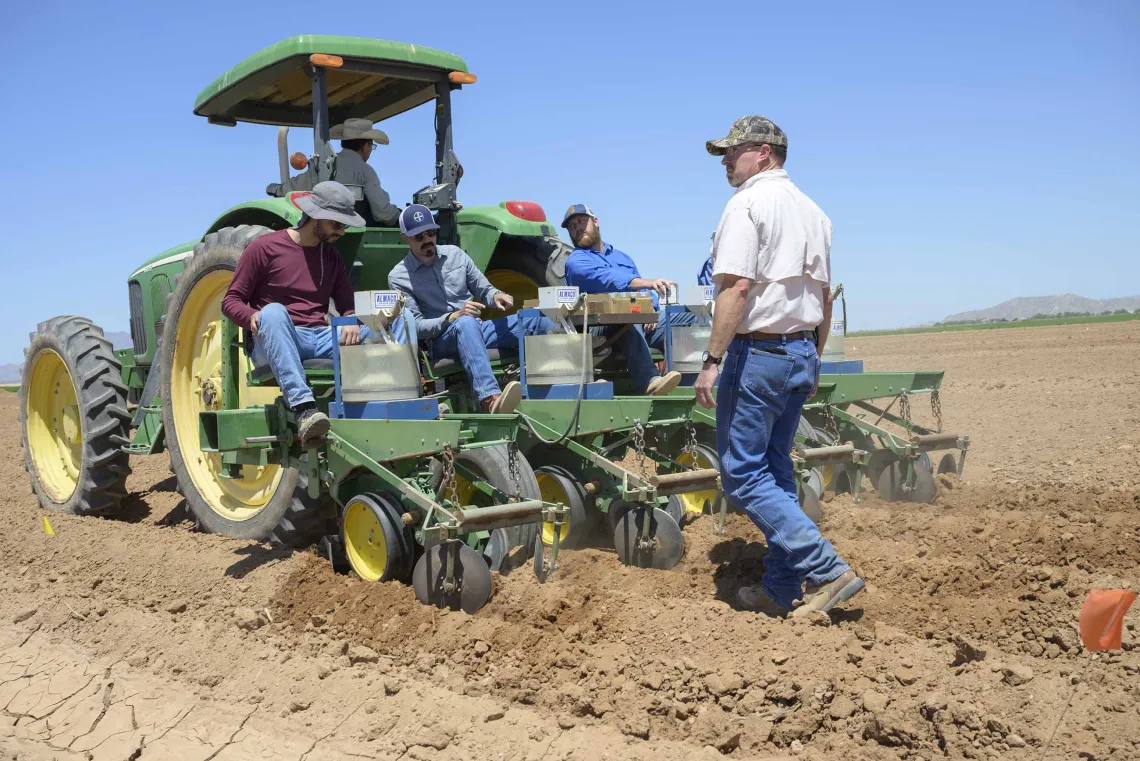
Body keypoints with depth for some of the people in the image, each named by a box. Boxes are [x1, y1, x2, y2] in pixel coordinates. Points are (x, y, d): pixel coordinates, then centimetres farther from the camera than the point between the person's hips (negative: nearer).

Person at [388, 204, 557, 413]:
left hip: (477, 330, 5)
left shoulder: (455, 254, 12)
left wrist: (496, 295, -7)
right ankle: (490, 399, -63)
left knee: (537, 319, -16)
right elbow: (415, 327, -7)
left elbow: (483, 289, 17)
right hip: (441, 342, -5)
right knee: (466, 323, -42)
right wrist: (453, 317, -22)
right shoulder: (399, 277, 0)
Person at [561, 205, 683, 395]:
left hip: (644, 324, 8)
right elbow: (607, 279, -18)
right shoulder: (576, 262, 3)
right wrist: (649, 282, -33)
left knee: (692, 320, -6)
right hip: (604, 329, -8)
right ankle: (649, 381, -59)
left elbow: (645, 291, 27)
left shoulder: (621, 256, 30)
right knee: (626, 321, -41)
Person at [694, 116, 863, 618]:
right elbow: (823, 296, 18)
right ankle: (782, 589, 17)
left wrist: (712, 360, -19)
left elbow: (737, 286, -20)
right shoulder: (812, 210, 16)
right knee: (776, 469, 14)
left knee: (743, 474, -3)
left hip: (758, 351, -9)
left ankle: (827, 570, -8)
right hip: (801, 354, 9)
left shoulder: (748, 203, -10)